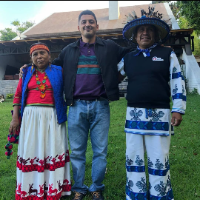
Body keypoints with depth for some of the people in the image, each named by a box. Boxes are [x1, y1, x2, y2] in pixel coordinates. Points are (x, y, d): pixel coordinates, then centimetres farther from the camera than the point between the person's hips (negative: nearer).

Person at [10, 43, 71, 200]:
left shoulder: (58, 72, 4)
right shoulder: (27, 73, 8)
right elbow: (18, 96, 8)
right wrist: (15, 118, 3)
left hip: (52, 117, -1)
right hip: (31, 116, 2)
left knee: (52, 149, 4)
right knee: (31, 150, 8)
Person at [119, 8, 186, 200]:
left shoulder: (167, 54, 5)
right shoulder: (127, 58, 12)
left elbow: (177, 81, 2)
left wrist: (178, 109, -3)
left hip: (160, 114, -3)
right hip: (134, 114, 3)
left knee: (158, 160, 4)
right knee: (133, 158, 9)